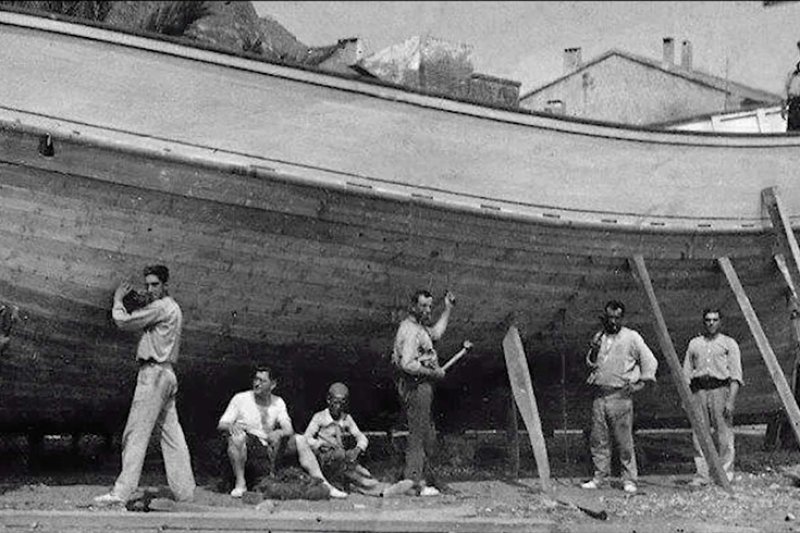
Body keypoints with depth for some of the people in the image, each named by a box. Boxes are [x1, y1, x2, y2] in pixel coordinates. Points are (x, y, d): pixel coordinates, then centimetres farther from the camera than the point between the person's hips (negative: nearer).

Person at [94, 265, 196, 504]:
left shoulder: (161, 307, -11)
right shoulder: (173, 308, 21)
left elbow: (124, 322, -10)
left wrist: (118, 301, 3)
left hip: (154, 372, -10)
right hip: (168, 374, 10)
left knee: (135, 433, -9)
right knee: (171, 433, 9)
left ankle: (122, 491, -10)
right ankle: (184, 490, 10)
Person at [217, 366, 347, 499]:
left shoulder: (278, 402, 8)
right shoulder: (240, 399, -2)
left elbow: (289, 429, 0)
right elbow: (221, 425, -5)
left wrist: (279, 433, -24)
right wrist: (230, 426, -30)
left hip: (268, 449, 4)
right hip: (246, 449, -4)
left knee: (299, 440, -11)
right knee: (237, 436, -35)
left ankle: (324, 485, -11)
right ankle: (240, 483, -24)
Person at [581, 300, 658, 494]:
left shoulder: (632, 338, -1)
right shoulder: (598, 337, 14)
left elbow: (650, 361, 1)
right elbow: (590, 363, 20)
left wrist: (639, 381, -8)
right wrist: (593, 352, 0)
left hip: (620, 395, -5)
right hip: (599, 394, 5)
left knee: (624, 440, -4)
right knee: (598, 439, 6)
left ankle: (629, 480, 4)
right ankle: (599, 477, 15)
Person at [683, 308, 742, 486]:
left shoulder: (729, 343, 7)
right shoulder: (694, 344, 16)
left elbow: (735, 375, 0)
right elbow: (686, 373, 16)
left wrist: (731, 400, -11)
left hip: (720, 389, -3)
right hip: (699, 390, 3)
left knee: (724, 434, -4)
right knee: (698, 434, 0)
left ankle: (725, 475, 3)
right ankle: (701, 475, 5)